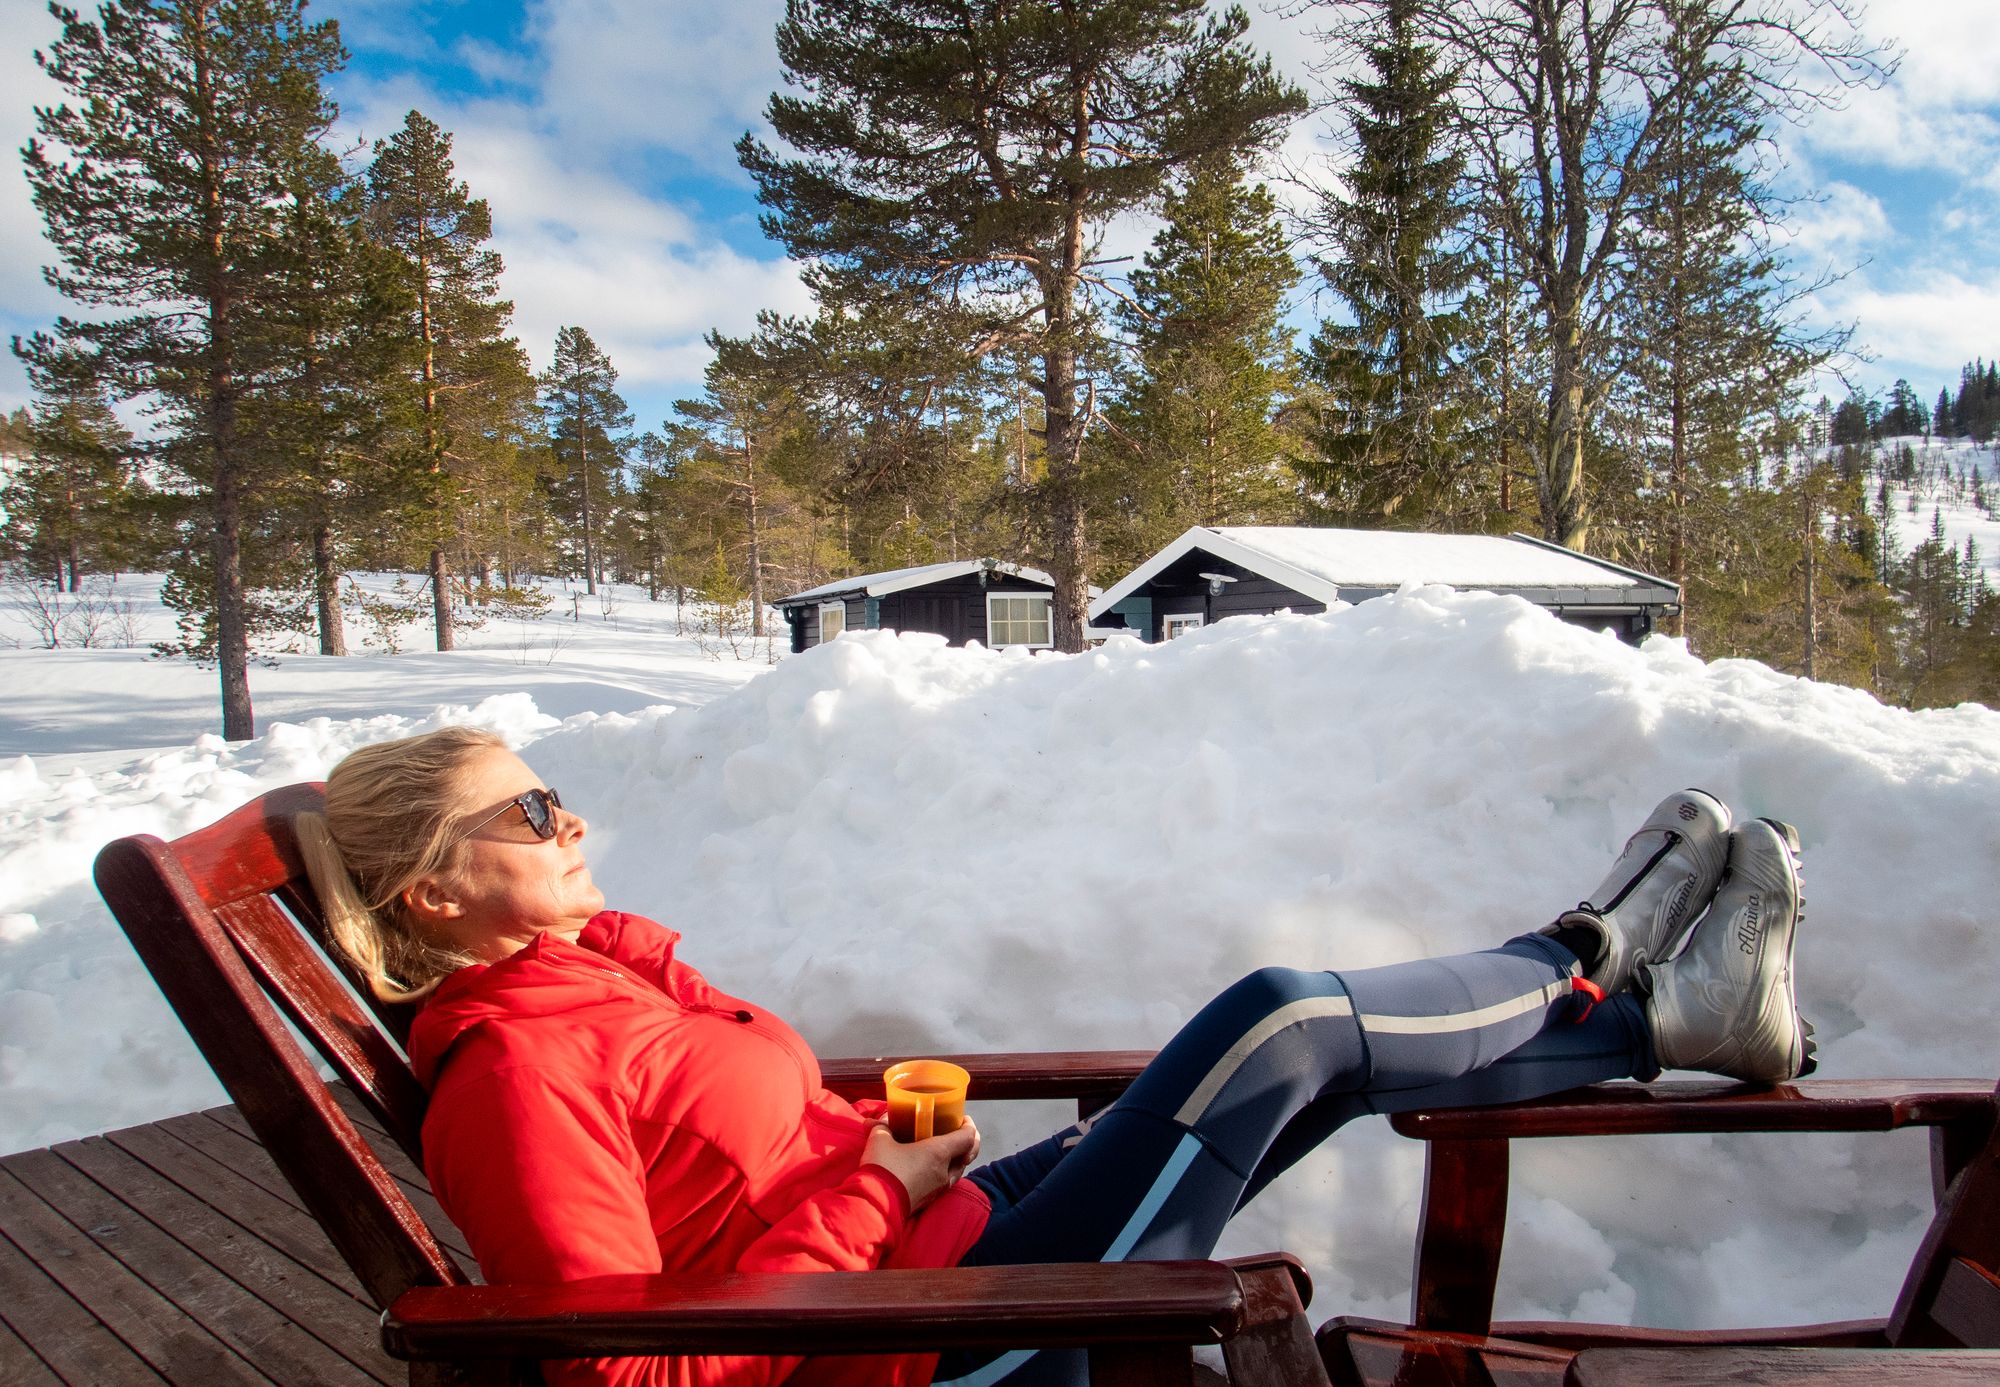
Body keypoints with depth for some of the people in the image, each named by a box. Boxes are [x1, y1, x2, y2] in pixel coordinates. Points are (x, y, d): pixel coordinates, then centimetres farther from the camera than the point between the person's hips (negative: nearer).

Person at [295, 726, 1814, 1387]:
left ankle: (1654, 1007, 19)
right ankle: (1602, 981, 14)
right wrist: (875, 1191, -18)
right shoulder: (513, 1074, -18)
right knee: (1280, 1017, -12)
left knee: (1300, 1045, 4)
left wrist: (880, 1124, 1)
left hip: (944, 1230, 9)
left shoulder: (599, 964, 9)